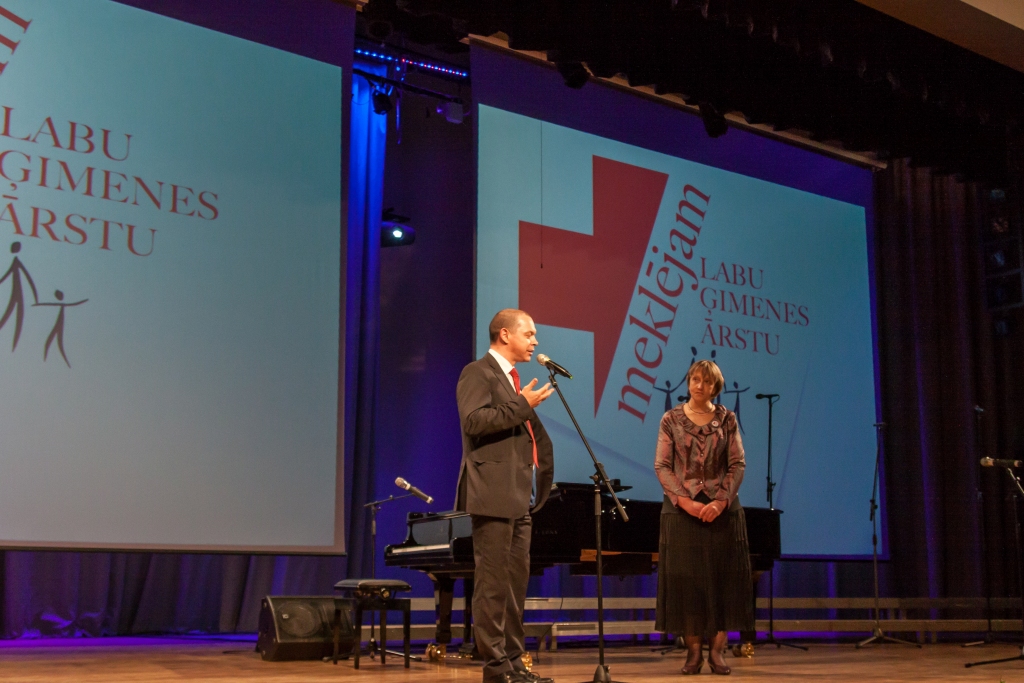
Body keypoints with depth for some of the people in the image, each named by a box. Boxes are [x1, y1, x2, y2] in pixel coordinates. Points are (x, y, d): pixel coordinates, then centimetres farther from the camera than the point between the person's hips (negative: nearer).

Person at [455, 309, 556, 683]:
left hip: (519, 497, 9)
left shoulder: (513, 378, 22)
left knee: (516, 582, 10)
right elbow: (474, 420, -21)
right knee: (493, 582, -6)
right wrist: (522, 405, -17)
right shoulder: (478, 372, -5)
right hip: (493, 495, -9)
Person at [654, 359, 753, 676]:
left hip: (722, 510, 1)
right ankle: (693, 652, 4)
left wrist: (721, 501, -14)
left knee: (723, 579, 0)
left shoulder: (727, 419, 5)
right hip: (682, 510, -1)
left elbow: (737, 465, 0)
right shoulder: (672, 419, 2)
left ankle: (717, 652, 6)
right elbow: (662, 466, -3)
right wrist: (685, 501, -14)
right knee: (686, 579, -2)